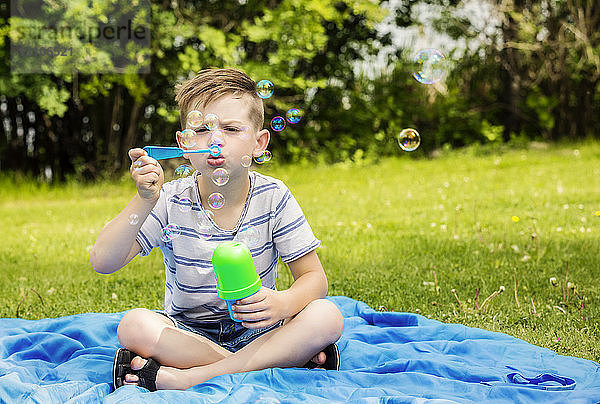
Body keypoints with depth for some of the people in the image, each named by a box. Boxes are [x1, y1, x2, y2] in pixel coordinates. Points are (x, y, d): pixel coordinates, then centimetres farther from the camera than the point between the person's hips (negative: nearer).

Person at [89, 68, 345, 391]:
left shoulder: (273, 198, -7)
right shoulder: (171, 201, -8)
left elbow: (313, 277, -7)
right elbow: (103, 262, -15)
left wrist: (283, 304, -29)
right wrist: (144, 201, -28)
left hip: (255, 330, 0)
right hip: (188, 332, 0)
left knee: (327, 317, -27)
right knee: (134, 325, -31)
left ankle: (183, 378, -29)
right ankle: (287, 360, -24)